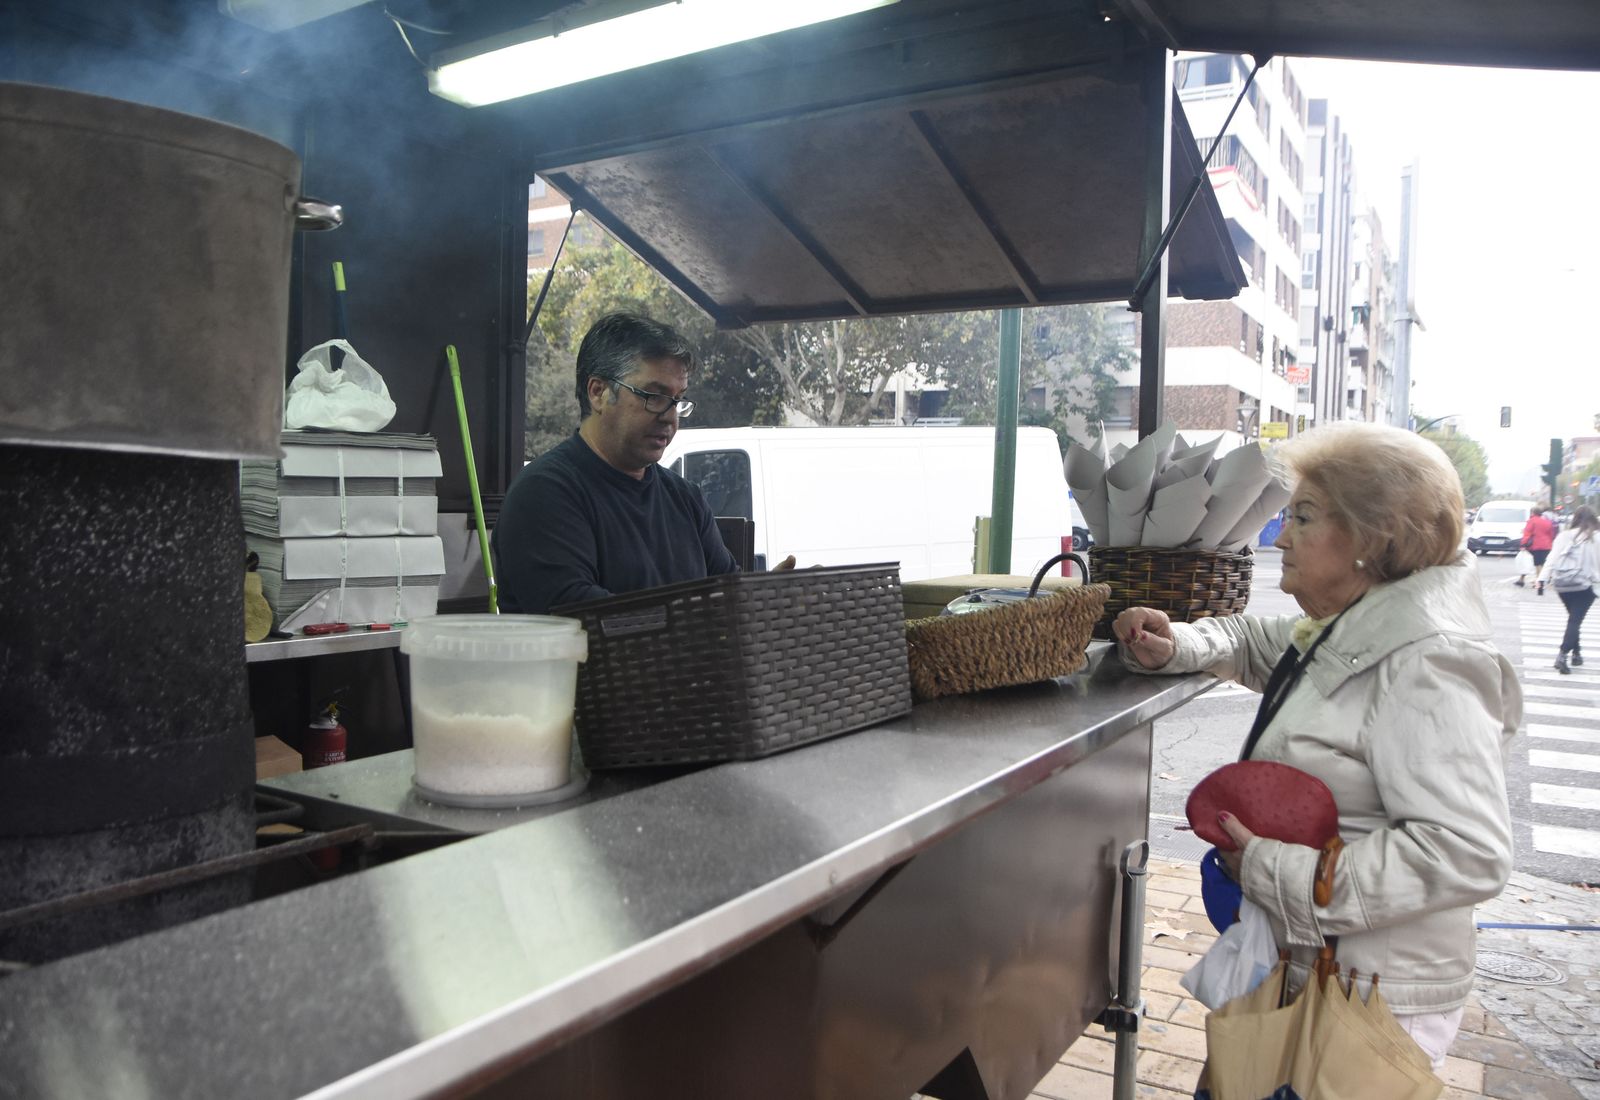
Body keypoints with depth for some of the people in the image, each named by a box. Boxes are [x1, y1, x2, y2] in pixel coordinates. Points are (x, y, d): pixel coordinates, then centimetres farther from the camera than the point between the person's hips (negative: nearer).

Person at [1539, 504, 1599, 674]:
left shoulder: (1564, 536, 1)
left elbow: (1552, 558, -4)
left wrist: (1543, 578, -6)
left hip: (1562, 585, 3)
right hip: (1585, 585, -3)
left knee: (1573, 619, 20)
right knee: (1575, 621, -5)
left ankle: (1576, 653, 25)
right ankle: (1563, 655, -19)